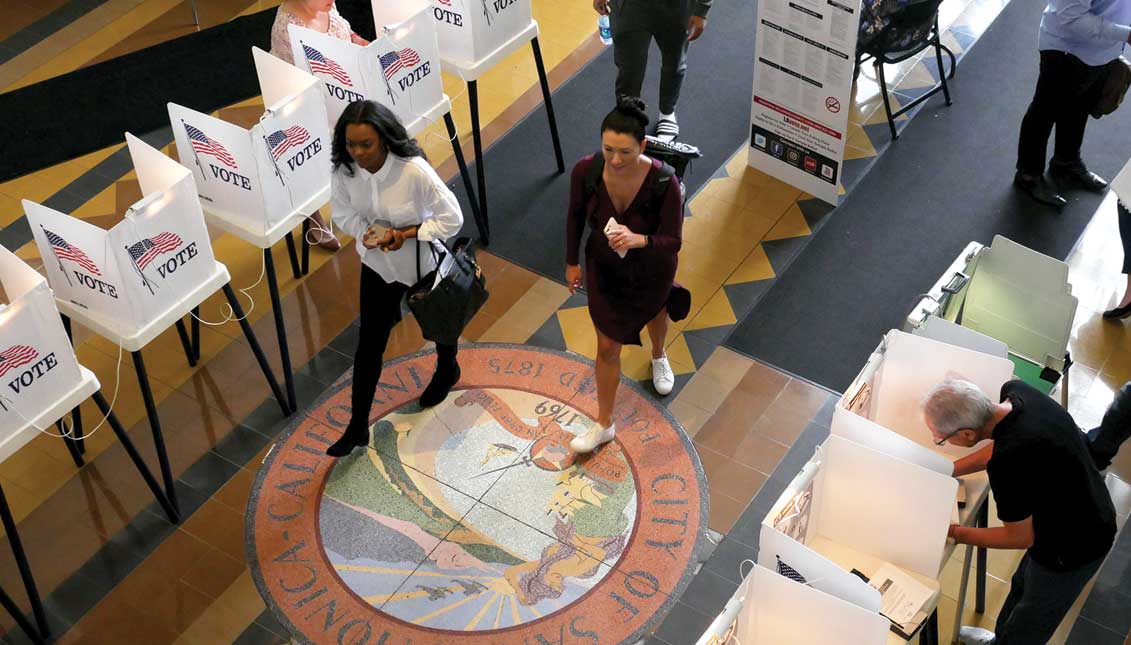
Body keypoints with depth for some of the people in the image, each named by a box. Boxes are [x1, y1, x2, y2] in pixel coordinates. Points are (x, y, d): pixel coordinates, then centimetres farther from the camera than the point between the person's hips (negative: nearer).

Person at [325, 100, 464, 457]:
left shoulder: (414, 170, -35)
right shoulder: (344, 170, -22)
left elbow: (452, 218, -25)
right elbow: (343, 213, -4)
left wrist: (407, 234, -31)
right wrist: (364, 231, -24)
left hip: (423, 264, -3)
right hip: (377, 264, 3)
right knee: (369, 344, 8)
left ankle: (447, 370, 60)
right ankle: (358, 426, 21)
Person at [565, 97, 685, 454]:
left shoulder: (664, 182, -37)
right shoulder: (586, 171, -29)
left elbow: (672, 241, -28)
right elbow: (576, 215, -8)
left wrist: (638, 240, -48)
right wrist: (572, 261, 3)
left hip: (651, 267, -1)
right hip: (604, 267, 1)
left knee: (654, 312, 33)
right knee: (608, 346, 11)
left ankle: (658, 356, 68)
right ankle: (604, 424, 31)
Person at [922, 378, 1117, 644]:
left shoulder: (1008, 466, -41)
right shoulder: (1016, 391, -19)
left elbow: (1020, 538, -23)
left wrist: (952, 533, -13)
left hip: (1073, 547, -8)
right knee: (1022, 585, 33)